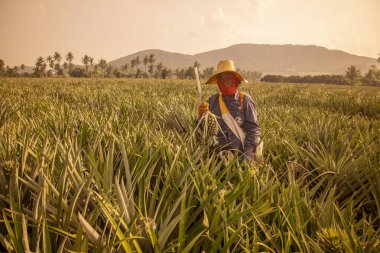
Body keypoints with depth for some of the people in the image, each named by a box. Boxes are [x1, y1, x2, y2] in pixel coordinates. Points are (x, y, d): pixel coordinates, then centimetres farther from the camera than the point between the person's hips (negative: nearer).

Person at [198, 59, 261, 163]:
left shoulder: (244, 100, -1)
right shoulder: (213, 101, 6)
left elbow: (254, 129, -3)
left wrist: (247, 155, -12)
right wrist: (202, 116, -11)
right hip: (218, 155, 1)